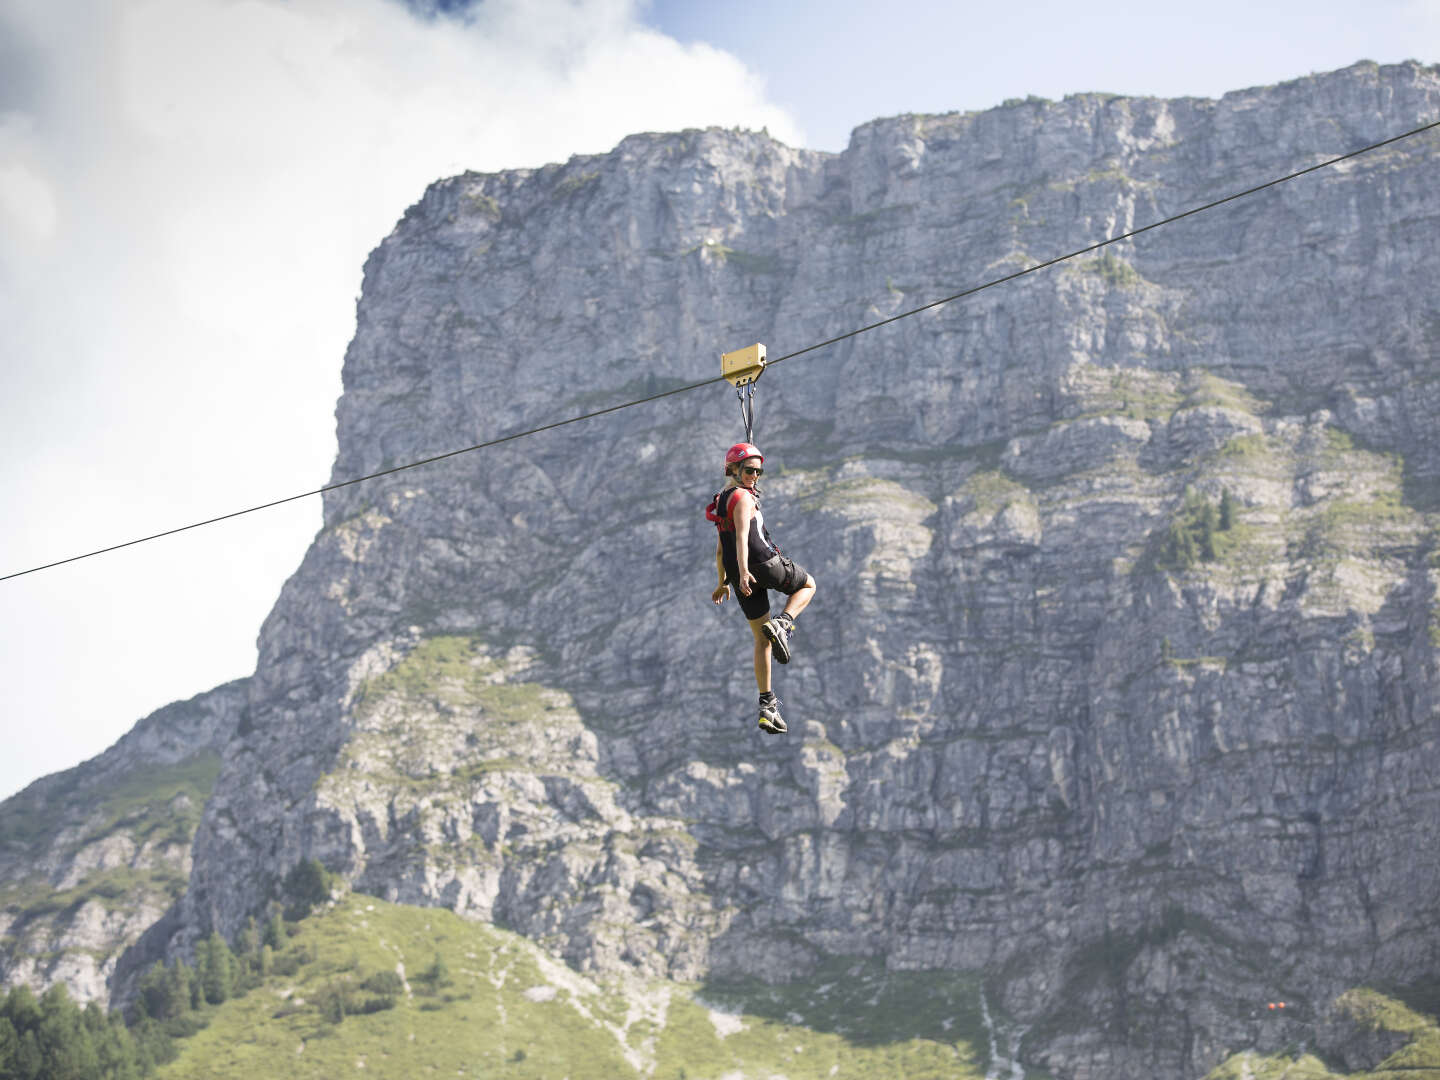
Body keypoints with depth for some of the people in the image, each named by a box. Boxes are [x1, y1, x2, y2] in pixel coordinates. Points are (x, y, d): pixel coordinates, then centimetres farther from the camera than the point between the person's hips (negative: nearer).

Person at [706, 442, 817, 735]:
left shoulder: (722, 500, 21)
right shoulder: (742, 497, -6)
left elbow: (720, 549, 25)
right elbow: (741, 537, -21)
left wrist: (723, 582, 29)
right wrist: (743, 571, -31)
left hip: (742, 577, 8)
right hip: (764, 564, -8)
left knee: (762, 640, 11)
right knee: (808, 585, 20)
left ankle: (767, 705, 6)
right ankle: (782, 624, -9)